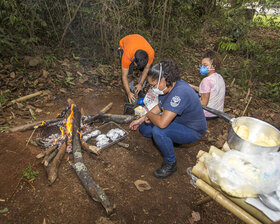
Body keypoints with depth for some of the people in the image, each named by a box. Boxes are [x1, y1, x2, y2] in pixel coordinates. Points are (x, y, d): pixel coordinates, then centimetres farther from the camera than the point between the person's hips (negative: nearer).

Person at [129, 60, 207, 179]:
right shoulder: (169, 86, -8)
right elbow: (160, 106, 9)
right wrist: (141, 120, 6)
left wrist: (149, 114, -20)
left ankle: (170, 164, -10)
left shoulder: (180, 93, -37)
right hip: (177, 120, 9)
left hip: (193, 130, -8)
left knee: (158, 131, -33)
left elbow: (162, 123, -42)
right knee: (144, 129, 8)